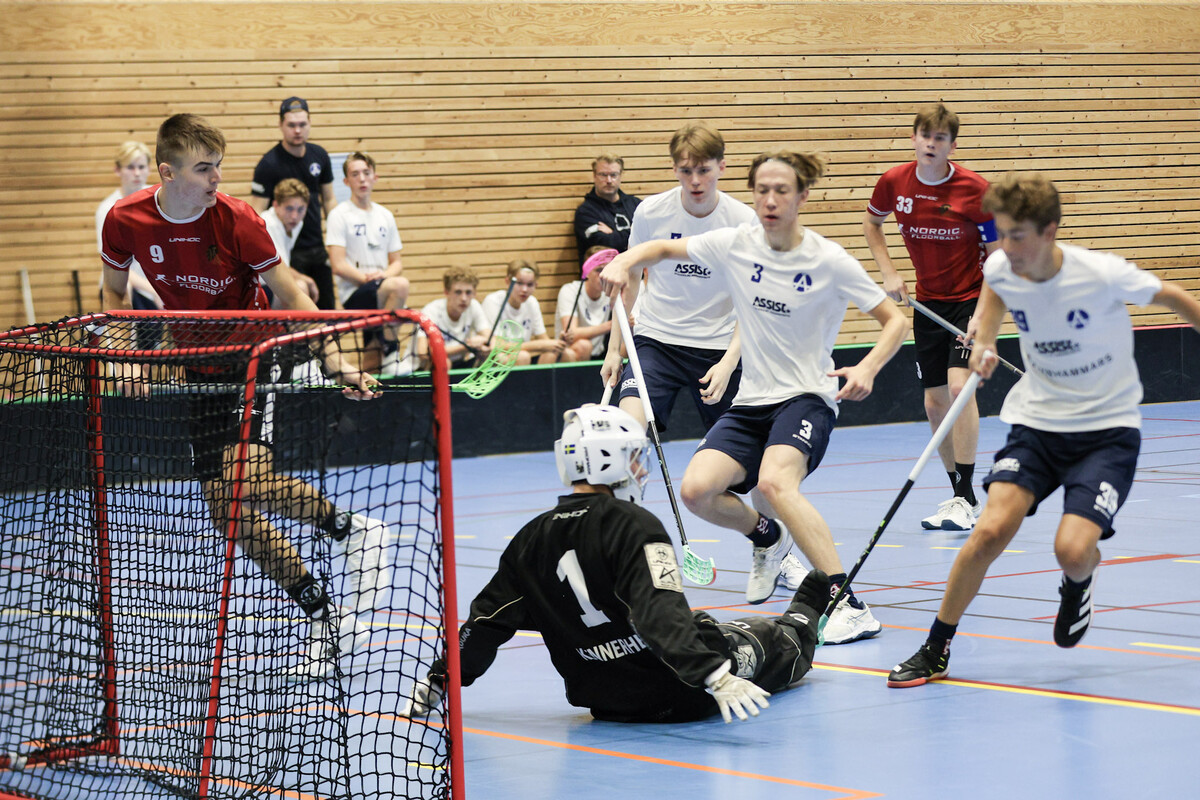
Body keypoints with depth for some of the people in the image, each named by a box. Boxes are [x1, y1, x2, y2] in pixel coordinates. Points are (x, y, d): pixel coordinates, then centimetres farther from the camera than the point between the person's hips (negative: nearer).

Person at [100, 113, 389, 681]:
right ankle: (327, 622, 6)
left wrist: (334, 362, -19)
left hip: (252, 350, -5)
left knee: (244, 475, -29)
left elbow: (289, 293, -12)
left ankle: (352, 531, -8)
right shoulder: (125, 220, -9)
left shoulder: (235, 219, -18)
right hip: (200, 368, 5)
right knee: (226, 508, -1)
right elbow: (114, 292, 9)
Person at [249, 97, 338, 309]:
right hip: (287, 252, -6)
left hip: (318, 249, 6)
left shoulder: (319, 156, 5)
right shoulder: (269, 164, -13)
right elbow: (257, 213, -14)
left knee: (326, 308, 7)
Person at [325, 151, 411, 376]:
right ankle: (391, 354, -24)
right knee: (400, 285, -34)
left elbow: (397, 262, 16)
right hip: (354, 293, -6)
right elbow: (339, 265, -9)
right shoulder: (340, 215, -2)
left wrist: (385, 274, -6)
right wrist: (367, 278, -21)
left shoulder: (384, 216, 16)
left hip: (379, 295, 6)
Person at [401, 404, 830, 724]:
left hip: (600, 696, 7)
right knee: (774, 642, 20)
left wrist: (438, 681, 15)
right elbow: (661, 615, -32)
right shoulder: (633, 525, -20)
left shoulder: (533, 539, -1)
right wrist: (717, 679, -38)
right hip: (678, 694, -6)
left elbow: (487, 619, 4)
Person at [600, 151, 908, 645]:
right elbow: (662, 249, 13)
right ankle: (767, 538, 17)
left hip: (807, 398, -5)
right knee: (697, 490, -17)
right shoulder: (734, 245, -1)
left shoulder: (830, 261, -10)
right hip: (751, 401, 5)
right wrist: (623, 263, -8)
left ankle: (849, 606, -32)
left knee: (774, 481, -34)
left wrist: (867, 369, -21)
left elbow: (895, 320, -3)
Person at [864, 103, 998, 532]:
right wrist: (888, 273, 4)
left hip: (970, 299, -5)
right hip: (928, 303, 5)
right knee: (935, 405, 6)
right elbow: (871, 222, 16)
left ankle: (967, 499, -17)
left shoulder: (974, 190, -16)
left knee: (959, 386, -21)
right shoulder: (894, 182, -5)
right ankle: (960, 497, 19)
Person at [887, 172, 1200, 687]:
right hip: (1037, 421, 3)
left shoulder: (1102, 275, -22)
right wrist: (983, 341, 5)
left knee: (1072, 550, -22)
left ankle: (1077, 584, 19)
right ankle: (935, 650, -2)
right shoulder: (1000, 269, -9)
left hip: (1108, 427, -3)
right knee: (992, 529, -18)